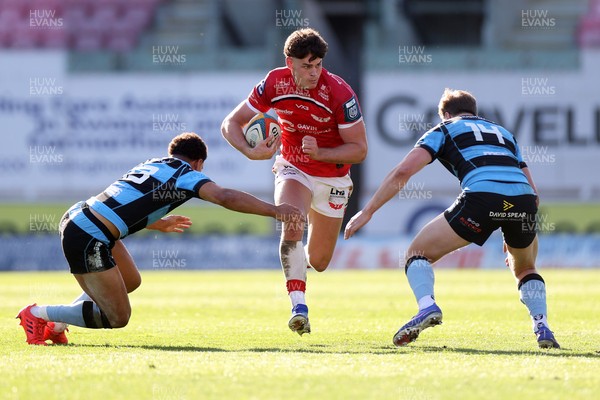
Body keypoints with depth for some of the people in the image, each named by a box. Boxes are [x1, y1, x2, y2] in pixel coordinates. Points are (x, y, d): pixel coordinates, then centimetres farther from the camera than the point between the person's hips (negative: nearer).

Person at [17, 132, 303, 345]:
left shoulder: (153, 165, 19)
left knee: (130, 281, 25)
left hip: (76, 216, 9)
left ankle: (56, 325, 23)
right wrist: (274, 210, -19)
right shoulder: (185, 175, -4)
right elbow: (225, 197, -20)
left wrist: (159, 223, 45)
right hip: (87, 241, -9)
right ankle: (39, 314, 5)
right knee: (117, 318, 1)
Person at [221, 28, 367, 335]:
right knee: (292, 228, -31)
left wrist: (319, 153, -35)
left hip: (332, 178, -1)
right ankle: (299, 308, -28)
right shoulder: (274, 84, -16)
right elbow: (231, 124, -8)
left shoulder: (339, 93, -25)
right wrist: (252, 152, -27)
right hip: (293, 170, 1)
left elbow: (359, 149, -19)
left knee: (318, 262, 8)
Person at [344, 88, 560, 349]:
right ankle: (542, 327, 10)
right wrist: (513, 235, 43)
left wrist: (367, 211, 15)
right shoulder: (504, 133, 37)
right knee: (525, 269, 32)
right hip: (524, 198, 4)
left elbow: (403, 171, 11)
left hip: (481, 196, -4)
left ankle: (427, 306, -14)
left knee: (418, 253, 13)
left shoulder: (445, 129, 25)